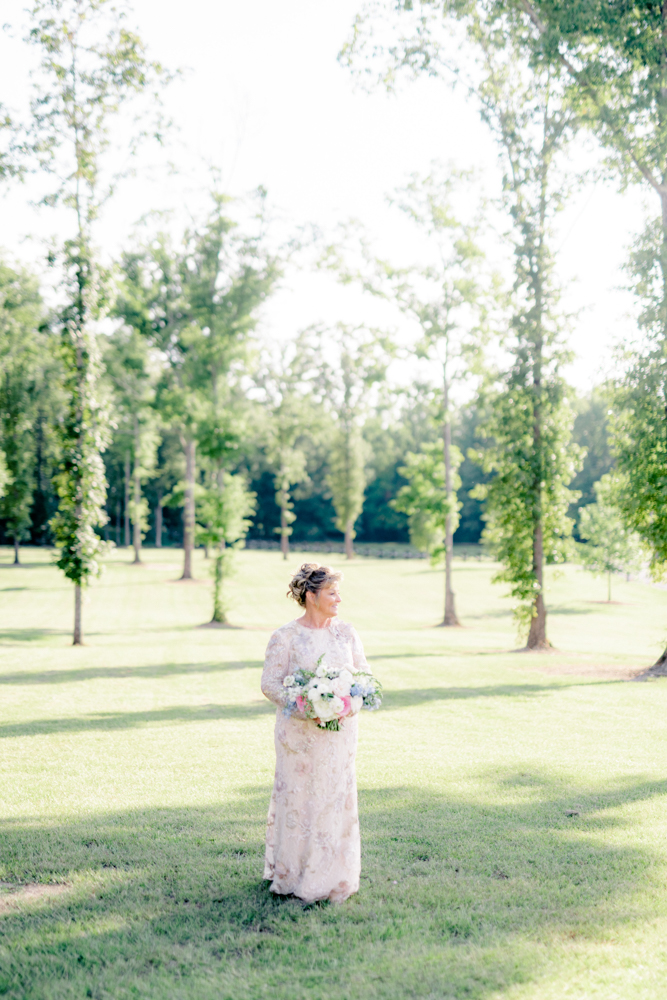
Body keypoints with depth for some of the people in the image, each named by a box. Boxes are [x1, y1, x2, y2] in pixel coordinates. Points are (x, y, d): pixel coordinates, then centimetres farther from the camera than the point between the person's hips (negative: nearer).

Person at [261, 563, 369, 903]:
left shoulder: (346, 633, 6)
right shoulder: (285, 637, -6)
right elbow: (270, 683, -8)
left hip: (340, 731, 4)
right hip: (300, 731, -4)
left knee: (337, 796, 5)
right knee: (298, 797, 1)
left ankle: (331, 875, 17)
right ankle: (292, 875, 16)